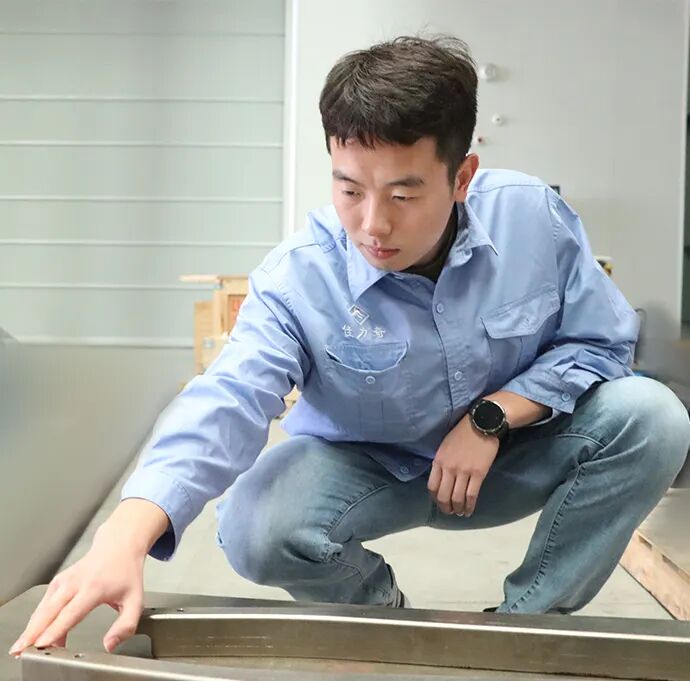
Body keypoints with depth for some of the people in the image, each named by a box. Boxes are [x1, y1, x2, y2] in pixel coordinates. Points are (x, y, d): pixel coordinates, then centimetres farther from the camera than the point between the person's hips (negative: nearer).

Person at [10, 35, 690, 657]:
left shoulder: (533, 216, -20)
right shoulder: (300, 276, -25)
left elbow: (602, 340, -9)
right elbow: (227, 401, -39)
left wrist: (492, 416, -24)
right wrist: (123, 538, -57)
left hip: (507, 456, 2)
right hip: (367, 468, -1)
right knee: (255, 527, -31)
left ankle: (527, 620, -4)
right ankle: (382, 612, 4)